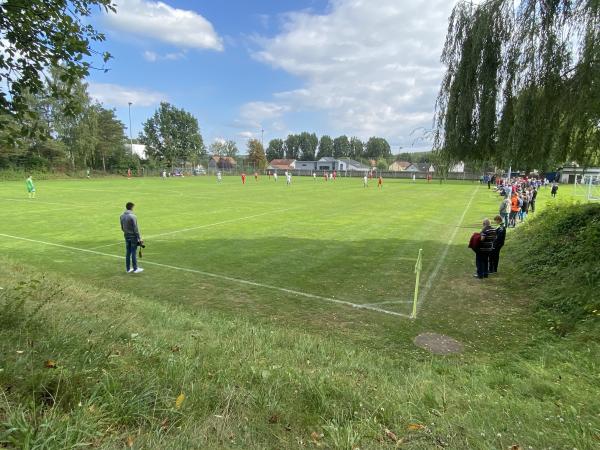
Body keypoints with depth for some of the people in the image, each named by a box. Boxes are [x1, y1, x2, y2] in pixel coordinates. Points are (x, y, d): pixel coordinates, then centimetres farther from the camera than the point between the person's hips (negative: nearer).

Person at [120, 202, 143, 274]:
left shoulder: (122, 216, 4)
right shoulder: (132, 216, -18)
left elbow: (122, 228, 11)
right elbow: (135, 228, -17)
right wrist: (139, 238, -11)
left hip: (126, 236, 7)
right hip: (133, 236, -7)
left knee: (128, 252, 12)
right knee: (133, 252, 0)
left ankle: (128, 269, 18)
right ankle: (135, 269, 7)